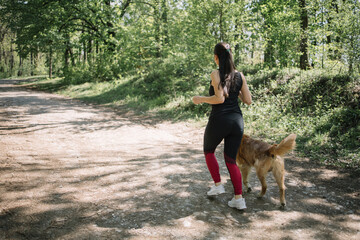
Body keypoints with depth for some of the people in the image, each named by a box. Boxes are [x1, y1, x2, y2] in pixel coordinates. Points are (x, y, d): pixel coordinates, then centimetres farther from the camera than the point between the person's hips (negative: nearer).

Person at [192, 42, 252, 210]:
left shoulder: (216, 74, -8)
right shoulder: (240, 75, 7)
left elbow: (220, 98, -19)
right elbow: (248, 100, 7)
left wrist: (201, 99, -5)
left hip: (219, 120, -5)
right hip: (237, 120, 5)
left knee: (208, 151, 24)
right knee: (231, 160, 13)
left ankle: (218, 185, 22)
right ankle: (239, 199, 9)